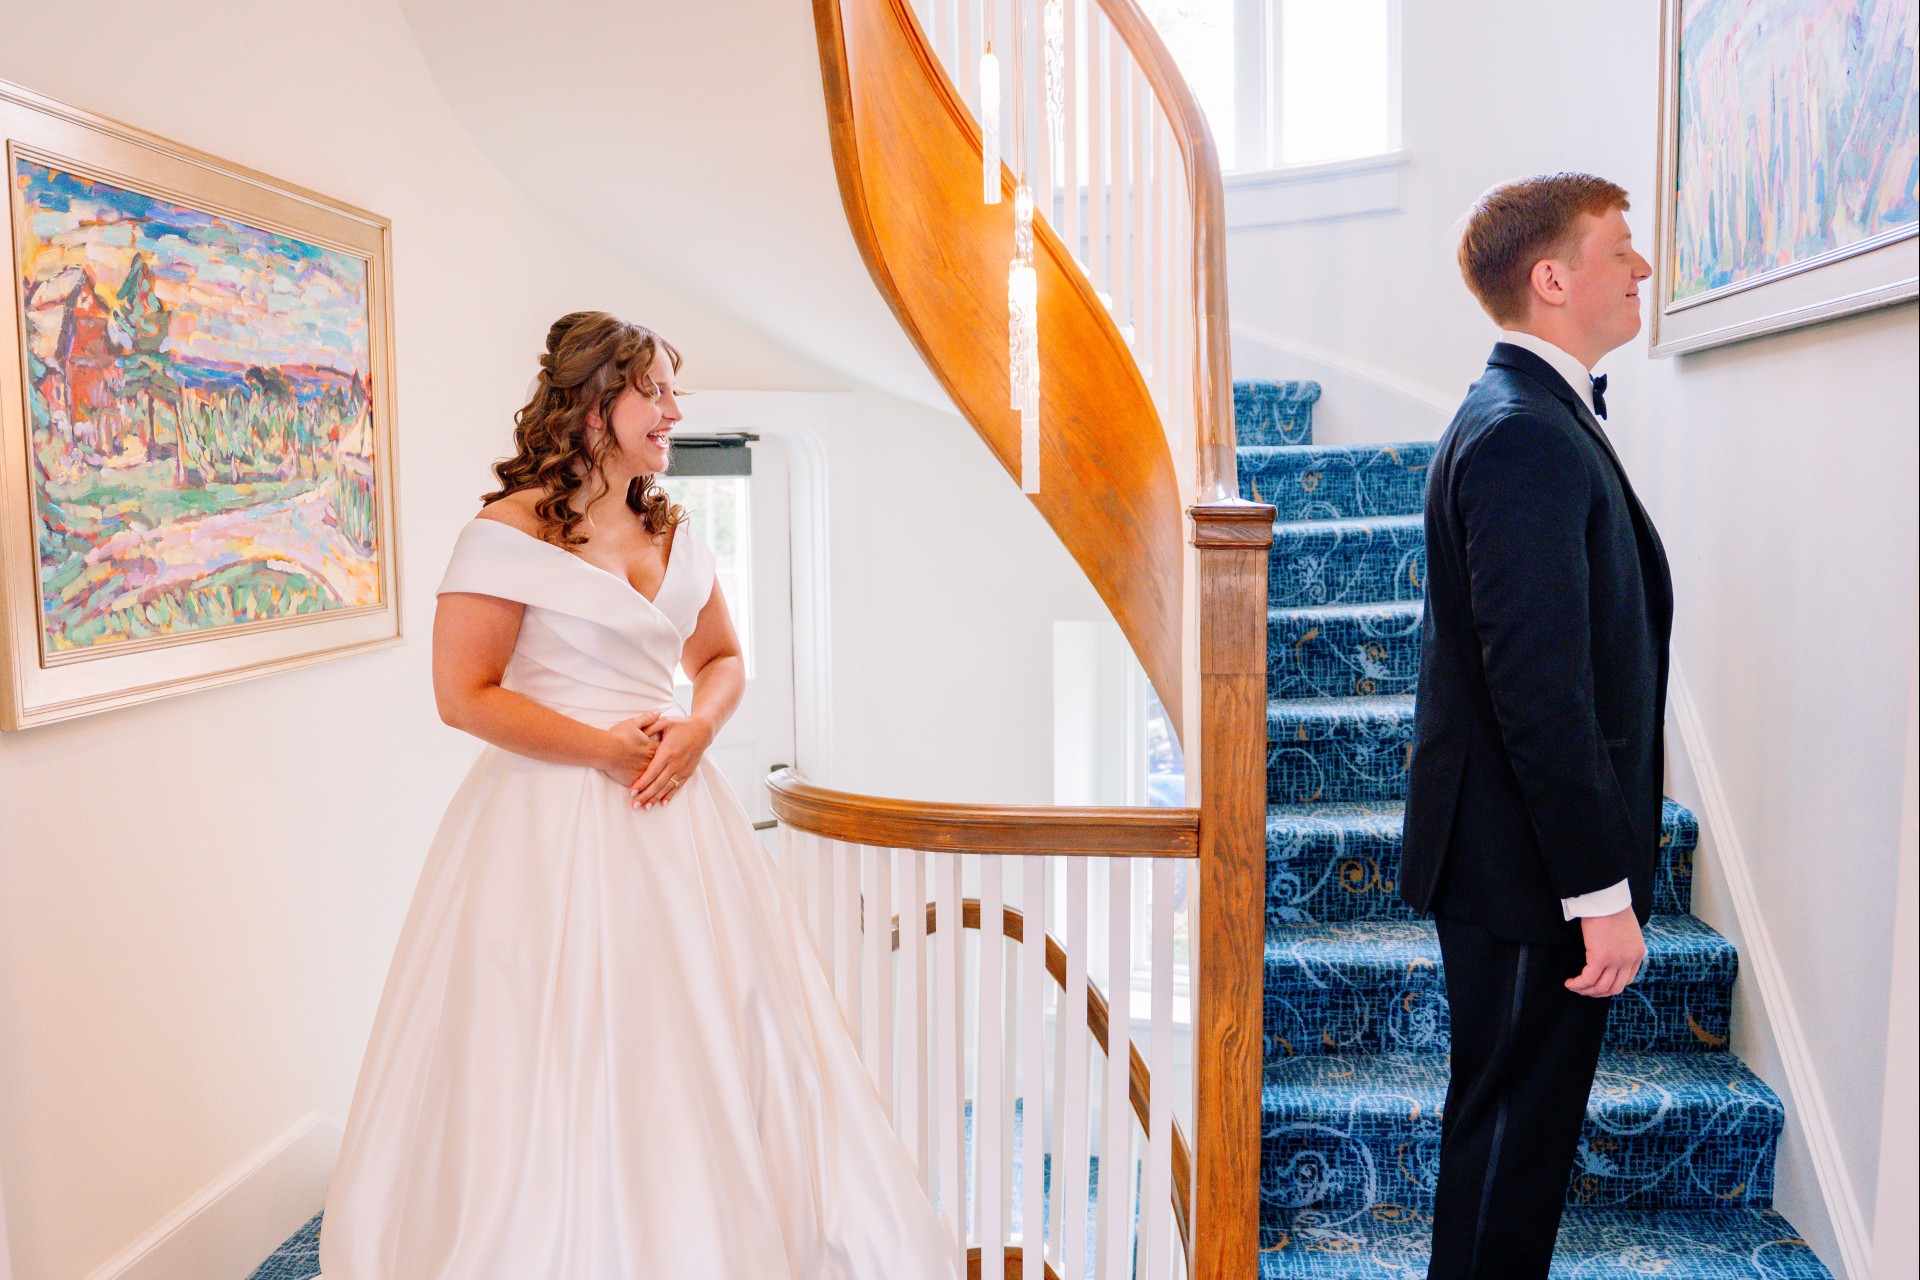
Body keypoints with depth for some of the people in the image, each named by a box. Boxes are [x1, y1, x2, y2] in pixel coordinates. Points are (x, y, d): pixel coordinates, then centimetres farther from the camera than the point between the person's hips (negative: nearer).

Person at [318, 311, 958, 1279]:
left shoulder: (674, 532, 11)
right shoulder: (510, 532, -8)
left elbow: (722, 659, 19)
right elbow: (464, 695, -11)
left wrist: (697, 727, -2)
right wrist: (604, 747, -13)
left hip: (673, 813, 6)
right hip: (552, 819, -6)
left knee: (700, 1042, 11)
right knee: (560, 1069, 1)